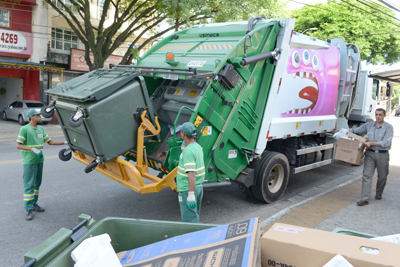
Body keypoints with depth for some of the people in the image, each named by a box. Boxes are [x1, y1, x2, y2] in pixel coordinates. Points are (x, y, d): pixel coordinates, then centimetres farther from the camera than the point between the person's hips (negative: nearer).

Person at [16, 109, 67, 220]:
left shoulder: (41, 129, 11)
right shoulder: (24, 129, -9)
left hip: (39, 160, 7)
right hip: (29, 162, -7)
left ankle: (33, 204, 24)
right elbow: (18, 145, -12)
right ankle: (29, 209, -2)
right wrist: (33, 149, -24)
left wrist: (64, 143, 7)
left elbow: (49, 141, 15)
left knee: (37, 184, 13)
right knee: (29, 185, -6)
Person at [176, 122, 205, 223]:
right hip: (198, 187, 9)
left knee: (189, 221, -1)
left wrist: (191, 195, -30)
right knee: (195, 217, 21)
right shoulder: (198, 147, 6)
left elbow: (191, 173, -29)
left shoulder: (188, 151, -23)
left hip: (188, 190, -9)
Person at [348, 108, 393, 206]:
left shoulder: (389, 127, -3)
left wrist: (371, 143, -19)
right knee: (367, 175, -8)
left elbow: (386, 143, -14)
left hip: (383, 154, -1)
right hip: (370, 153, 2)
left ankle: (379, 193, 38)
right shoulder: (368, 125, 7)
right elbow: (355, 130, 16)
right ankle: (365, 198, -9)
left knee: (382, 176, 11)